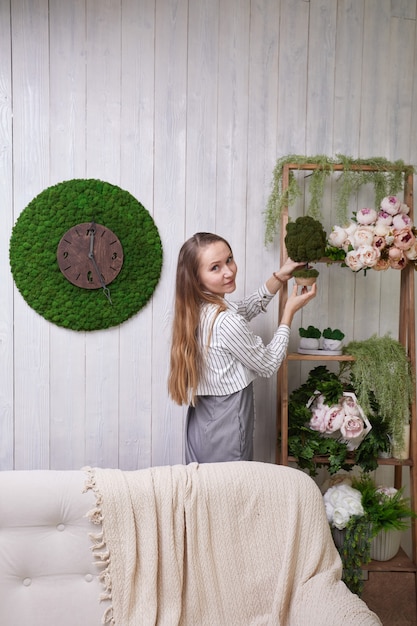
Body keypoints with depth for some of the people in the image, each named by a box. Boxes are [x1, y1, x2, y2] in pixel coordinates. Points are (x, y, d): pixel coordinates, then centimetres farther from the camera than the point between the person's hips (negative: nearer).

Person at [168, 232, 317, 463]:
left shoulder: (196, 309, -3)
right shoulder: (226, 322, -28)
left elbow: (247, 309, 15)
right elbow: (269, 365, -12)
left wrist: (280, 276, 6)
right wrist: (290, 311, -5)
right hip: (226, 426, -8)